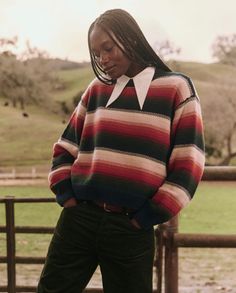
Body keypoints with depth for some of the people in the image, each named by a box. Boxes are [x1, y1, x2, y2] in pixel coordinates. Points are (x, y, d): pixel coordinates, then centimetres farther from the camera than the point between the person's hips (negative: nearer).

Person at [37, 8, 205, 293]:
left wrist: (147, 217, -6)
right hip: (79, 218, 3)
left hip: (132, 230, -3)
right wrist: (66, 194, 2)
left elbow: (188, 165, -5)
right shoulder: (97, 89, 9)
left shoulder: (176, 88, -2)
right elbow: (65, 147, 16)